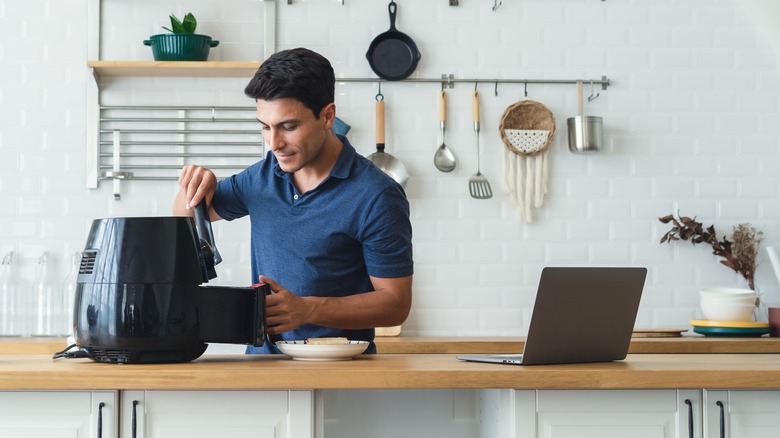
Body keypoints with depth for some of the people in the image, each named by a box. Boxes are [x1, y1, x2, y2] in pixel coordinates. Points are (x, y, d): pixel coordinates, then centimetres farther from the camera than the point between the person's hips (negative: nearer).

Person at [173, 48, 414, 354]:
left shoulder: (376, 196, -11)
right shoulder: (263, 176, 8)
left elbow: (396, 303, -9)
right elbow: (186, 216, 25)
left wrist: (306, 310, -21)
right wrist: (195, 187, 1)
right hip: (262, 360, 4)